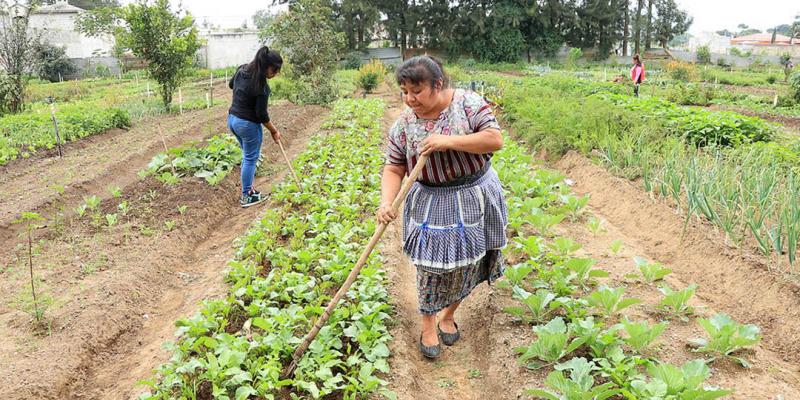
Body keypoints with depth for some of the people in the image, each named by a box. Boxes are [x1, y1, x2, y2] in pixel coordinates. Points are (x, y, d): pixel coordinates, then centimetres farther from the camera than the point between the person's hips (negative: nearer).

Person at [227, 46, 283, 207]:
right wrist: (274, 131, -6)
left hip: (232, 119, 8)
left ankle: (248, 189, 27)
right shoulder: (261, 86, -24)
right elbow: (261, 114, -18)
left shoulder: (242, 69, 0)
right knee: (250, 159, 4)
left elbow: (231, 84, 21)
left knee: (247, 156, 20)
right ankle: (246, 197, 12)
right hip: (248, 124, -8)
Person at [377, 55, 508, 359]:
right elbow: (394, 169, -4)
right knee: (433, 265, 0)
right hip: (431, 205, 0)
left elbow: (495, 139, -17)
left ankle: (448, 315, 35)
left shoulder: (467, 103, -10)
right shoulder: (404, 124, -5)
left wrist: (448, 141, -25)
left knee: (466, 263, 10)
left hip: (474, 199, 0)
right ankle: (428, 324, 23)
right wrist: (386, 202, -22)